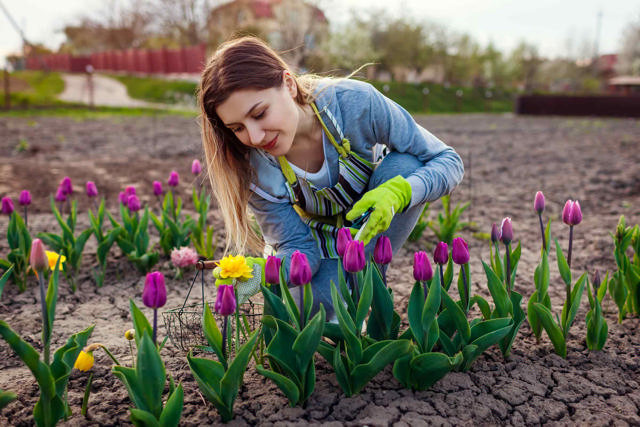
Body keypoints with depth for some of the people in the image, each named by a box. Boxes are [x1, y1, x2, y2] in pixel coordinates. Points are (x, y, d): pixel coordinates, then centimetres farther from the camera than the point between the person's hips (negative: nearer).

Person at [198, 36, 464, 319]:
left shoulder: (356, 102, -31)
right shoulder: (253, 167, -26)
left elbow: (449, 161, -24)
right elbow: (298, 248, -20)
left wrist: (398, 193, -45)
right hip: (321, 240, 0)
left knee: (404, 166, -31)